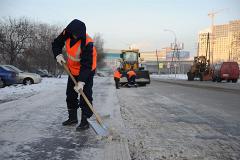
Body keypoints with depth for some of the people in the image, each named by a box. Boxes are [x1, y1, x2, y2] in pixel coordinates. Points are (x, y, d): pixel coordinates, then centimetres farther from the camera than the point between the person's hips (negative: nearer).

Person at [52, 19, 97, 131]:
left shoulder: (87, 43, -33)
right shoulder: (66, 33, -15)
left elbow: (86, 64, -33)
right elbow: (56, 44, 1)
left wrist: (81, 81, -38)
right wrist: (58, 55, -19)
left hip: (86, 71, -7)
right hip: (72, 69, 7)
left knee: (85, 95, -10)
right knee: (70, 94, 13)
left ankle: (85, 121, 0)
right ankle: (72, 118, 27)